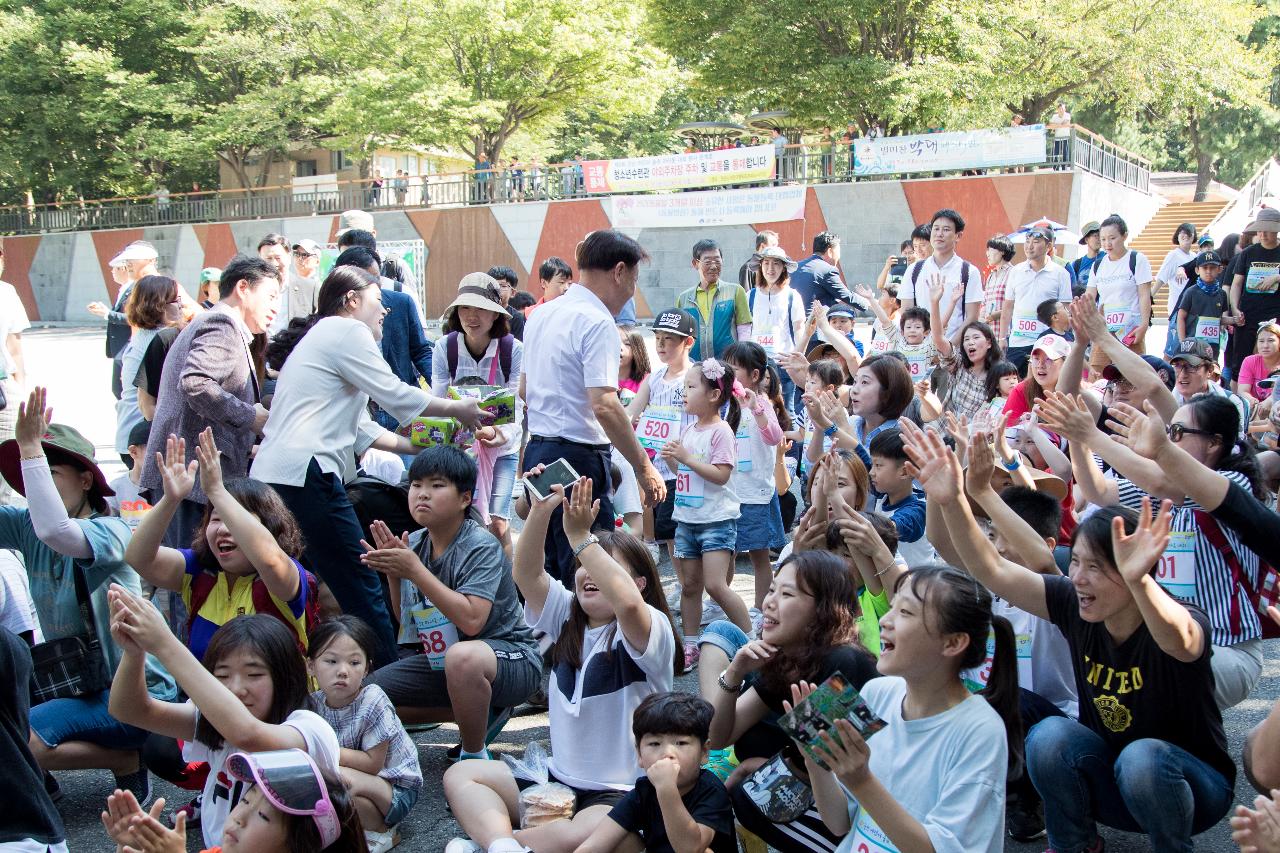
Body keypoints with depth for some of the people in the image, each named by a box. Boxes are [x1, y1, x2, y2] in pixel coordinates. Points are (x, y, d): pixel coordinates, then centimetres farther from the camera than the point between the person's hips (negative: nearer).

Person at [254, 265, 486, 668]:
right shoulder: (346, 331, -2)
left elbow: (360, 429, 24)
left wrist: (421, 447, 21)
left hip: (271, 475, 10)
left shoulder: (319, 336, 28)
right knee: (361, 589, -5)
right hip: (304, 474, -10)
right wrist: (458, 408, 9)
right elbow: (395, 396, -5)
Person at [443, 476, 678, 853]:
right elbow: (527, 573, -8)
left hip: (624, 794, -6)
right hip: (559, 778, 6)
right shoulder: (567, 617, 7)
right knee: (459, 775, -4)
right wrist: (541, 509, -22)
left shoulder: (652, 630, -12)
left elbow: (628, 604, -36)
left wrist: (581, 536, -33)